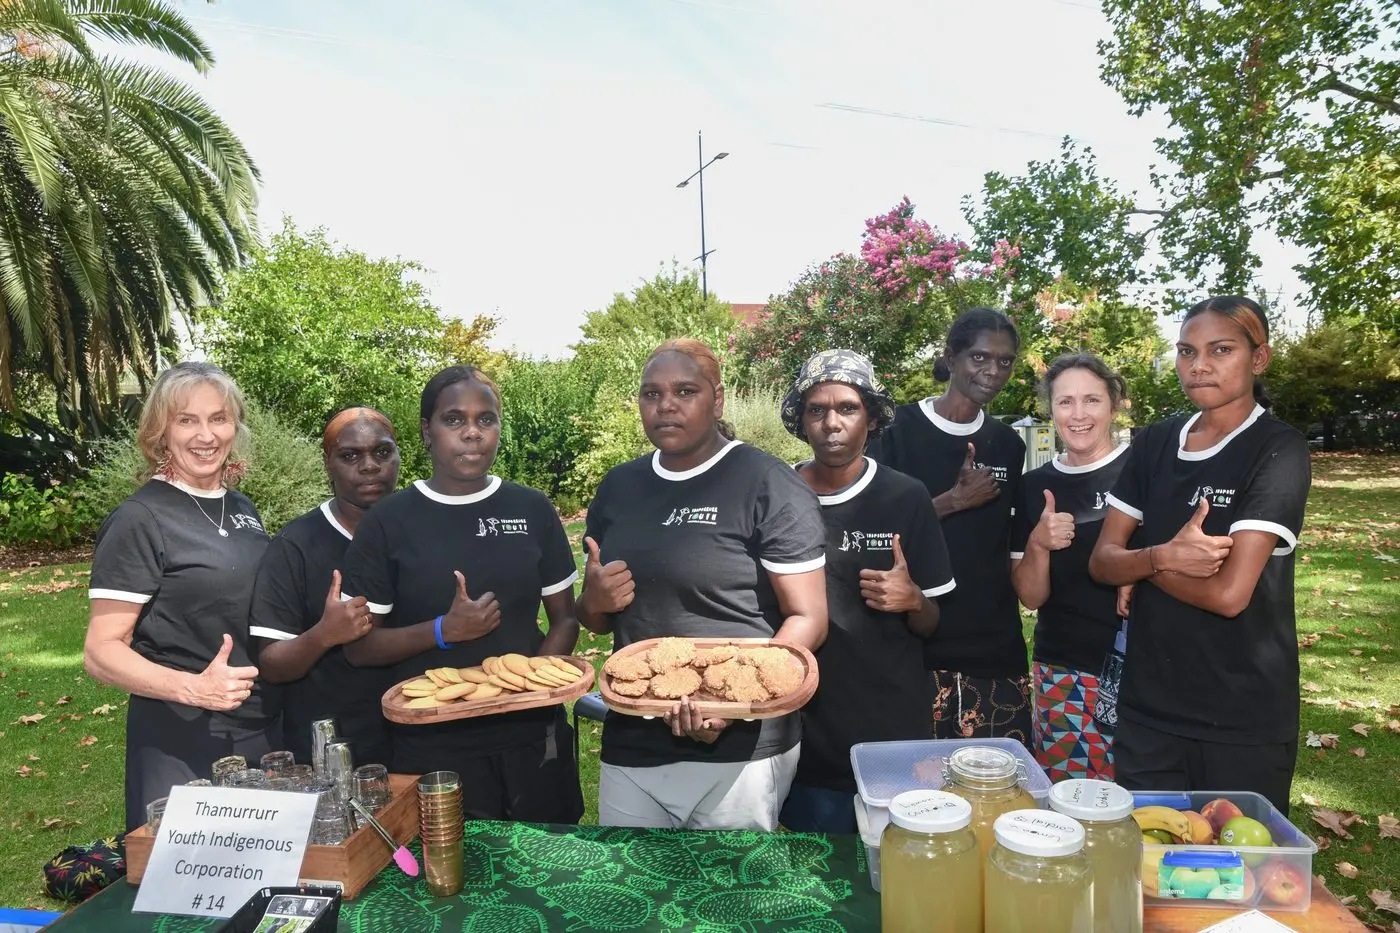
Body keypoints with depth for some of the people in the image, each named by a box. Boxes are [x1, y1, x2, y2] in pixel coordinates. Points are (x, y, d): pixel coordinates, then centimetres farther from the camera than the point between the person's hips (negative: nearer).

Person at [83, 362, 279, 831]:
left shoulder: (242, 508, 8)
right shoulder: (139, 521, -12)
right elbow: (101, 652, -13)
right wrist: (192, 688, -28)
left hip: (265, 735, 7)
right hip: (181, 750, -6)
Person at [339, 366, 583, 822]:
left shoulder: (533, 510, 2)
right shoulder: (388, 522, -3)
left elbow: (564, 620, 7)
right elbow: (358, 647, -2)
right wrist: (444, 631, -17)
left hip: (533, 741, 2)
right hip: (431, 749, -2)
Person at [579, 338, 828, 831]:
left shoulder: (769, 485, -9)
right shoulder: (618, 488, 8)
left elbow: (807, 619, -11)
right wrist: (593, 601, -5)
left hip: (737, 750, -5)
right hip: (630, 748, 5)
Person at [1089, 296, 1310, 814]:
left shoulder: (1278, 450, -11)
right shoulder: (1155, 443, 4)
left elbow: (1229, 593, -21)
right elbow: (1102, 562, 0)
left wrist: (1140, 562, -6)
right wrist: (1162, 556, -19)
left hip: (1244, 719, -4)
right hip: (1147, 706, 4)